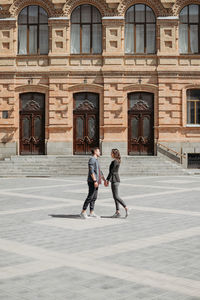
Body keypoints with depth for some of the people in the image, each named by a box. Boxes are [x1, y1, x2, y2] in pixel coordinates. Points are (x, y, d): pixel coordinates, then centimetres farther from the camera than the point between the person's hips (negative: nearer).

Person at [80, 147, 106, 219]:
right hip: (92, 181, -10)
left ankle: (91, 213, 9)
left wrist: (104, 180, 24)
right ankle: (83, 212, -8)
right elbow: (91, 171, -21)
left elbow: (99, 172, 26)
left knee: (94, 198, 8)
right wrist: (95, 181, -26)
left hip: (96, 182, 10)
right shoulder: (92, 159, -11)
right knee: (90, 197, -11)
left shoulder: (96, 160, 21)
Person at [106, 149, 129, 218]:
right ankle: (117, 212, 10)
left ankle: (126, 208, -9)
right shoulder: (117, 161, 15)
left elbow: (111, 172, -18)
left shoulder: (114, 161, -16)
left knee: (116, 197, -9)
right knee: (115, 197, 9)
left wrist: (106, 180, -14)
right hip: (116, 179, 10)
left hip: (115, 180, -10)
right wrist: (108, 180, 23)